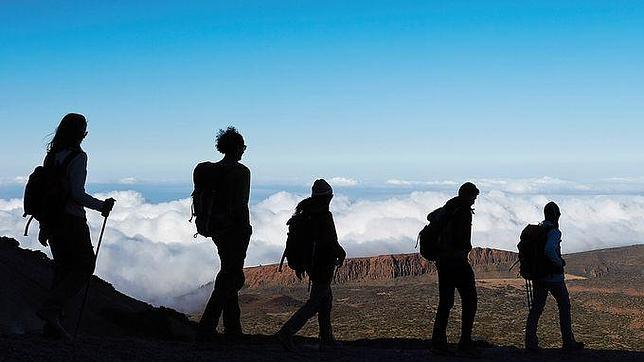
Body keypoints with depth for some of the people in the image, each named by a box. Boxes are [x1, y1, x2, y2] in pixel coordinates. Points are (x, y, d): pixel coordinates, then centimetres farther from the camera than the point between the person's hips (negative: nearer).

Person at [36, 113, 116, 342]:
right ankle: (51, 308, -13)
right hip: (72, 220, -8)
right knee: (85, 265, 2)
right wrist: (101, 206, -5)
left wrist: (44, 226, 18)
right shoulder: (78, 157, -13)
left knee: (63, 268, 13)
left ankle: (52, 326, 10)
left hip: (52, 220, 8)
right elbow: (77, 194, -19)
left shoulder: (51, 156, 11)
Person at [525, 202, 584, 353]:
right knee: (564, 306, 10)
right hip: (554, 276, -7)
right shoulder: (554, 232, -17)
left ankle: (530, 343, -1)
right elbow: (549, 250, -34)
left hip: (538, 276, 7)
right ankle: (568, 342, 16)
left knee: (536, 308, 7)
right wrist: (559, 262, -17)